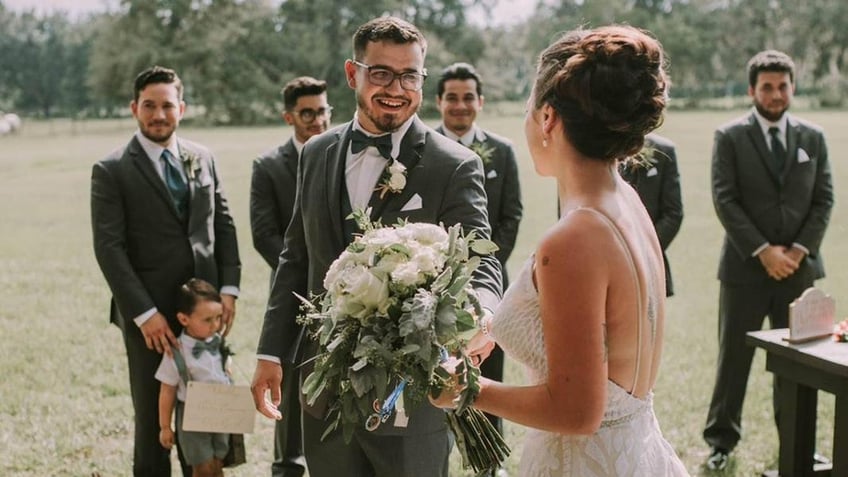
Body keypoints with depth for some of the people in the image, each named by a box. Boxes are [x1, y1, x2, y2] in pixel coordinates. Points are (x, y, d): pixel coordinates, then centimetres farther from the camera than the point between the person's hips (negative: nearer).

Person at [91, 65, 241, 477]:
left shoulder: (203, 158, 9)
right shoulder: (111, 171, -6)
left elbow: (224, 225, 12)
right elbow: (109, 248, -11)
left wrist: (228, 288, 1)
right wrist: (144, 313, -16)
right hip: (150, 316, -4)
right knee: (153, 420, 8)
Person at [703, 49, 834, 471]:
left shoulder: (813, 138, 8)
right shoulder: (730, 137, -2)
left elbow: (823, 200, 5)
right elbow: (725, 201, -8)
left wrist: (798, 250, -8)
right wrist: (763, 251, -14)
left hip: (799, 267, 3)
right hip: (745, 268, -3)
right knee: (734, 357, 4)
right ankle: (722, 439, 16)